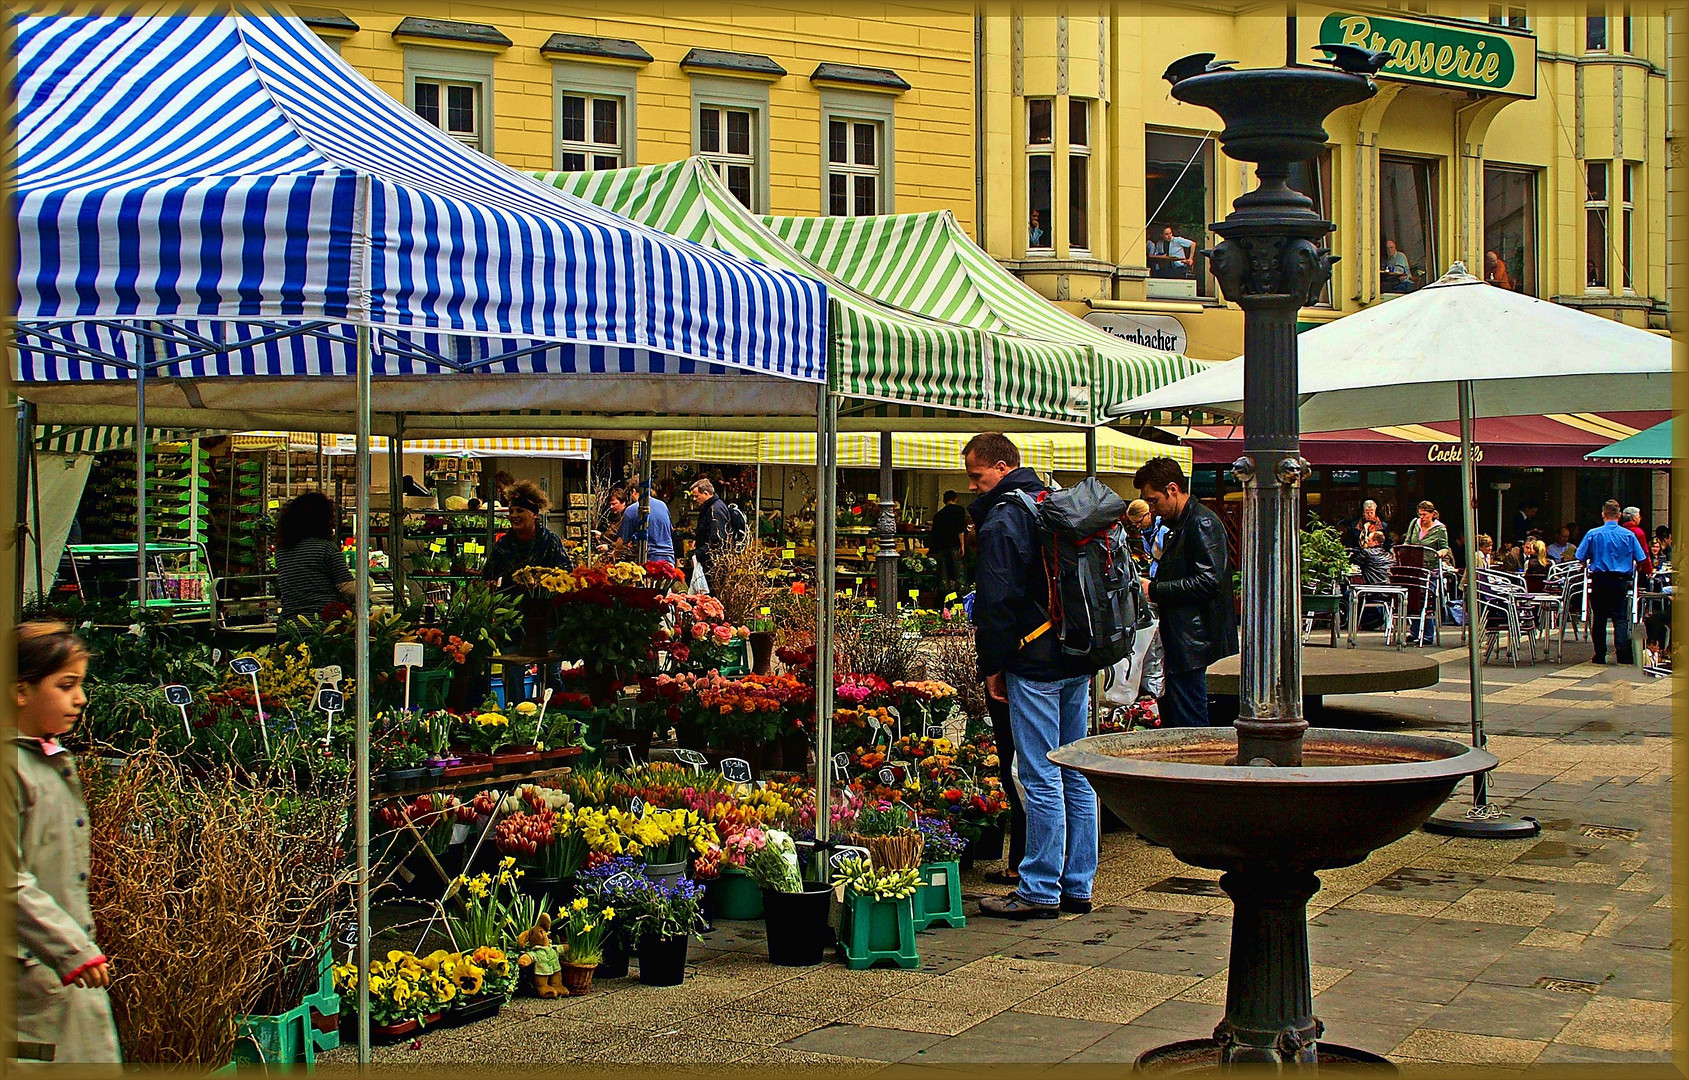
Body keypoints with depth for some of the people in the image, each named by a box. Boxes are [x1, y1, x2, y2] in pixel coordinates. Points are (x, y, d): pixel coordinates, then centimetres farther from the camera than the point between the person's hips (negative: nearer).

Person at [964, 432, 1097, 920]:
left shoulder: (1001, 521, -11)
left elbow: (995, 604, -14)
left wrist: (993, 667, -5)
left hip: (1034, 665, -9)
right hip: (1078, 662, 9)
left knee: (1041, 781, -5)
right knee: (1076, 778, 11)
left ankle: (1040, 892, 0)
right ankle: (1077, 887, 16)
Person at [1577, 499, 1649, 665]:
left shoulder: (1593, 534, -2)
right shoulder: (1629, 535, -1)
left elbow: (1581, 558, 0)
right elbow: (1641, 559, 0)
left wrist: (1589, 565, 22)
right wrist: (1632, 569, 21)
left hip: (1599, 580, 0)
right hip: (1621, 580, 0)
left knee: (1599, 618, 9)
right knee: (1620, 618, 0)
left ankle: (1600, 656, 12)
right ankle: (1623, 653, -17)